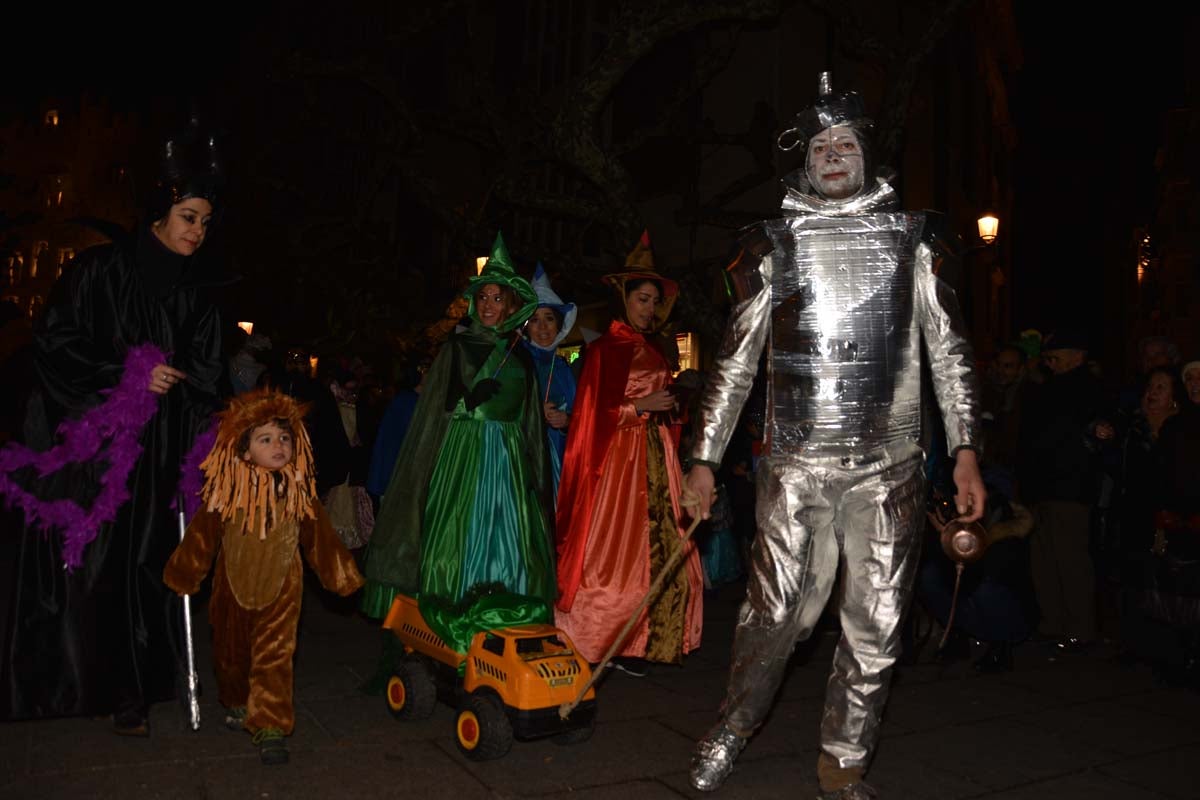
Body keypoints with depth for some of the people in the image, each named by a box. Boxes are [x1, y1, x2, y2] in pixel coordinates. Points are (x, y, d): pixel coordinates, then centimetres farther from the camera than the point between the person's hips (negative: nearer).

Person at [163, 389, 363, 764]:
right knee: (232, 653, 19)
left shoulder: (300, 493, -9)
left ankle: (270, 728, 0)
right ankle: (236, 704, 45)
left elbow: (319, 537, 0)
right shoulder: (228, 494, -13)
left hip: (281, 588, -1)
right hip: (233, 586, 1)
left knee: (274, 657, -7)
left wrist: (341, 575, 5)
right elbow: (201, 536, -4)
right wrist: (182, 576, 3)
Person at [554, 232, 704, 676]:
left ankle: (638, 642, 12)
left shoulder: (654, 350, 16)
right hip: (618, 455, -7)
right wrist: (641, 406, -15)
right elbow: (594, 411, -10)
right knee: (617, 549, -5)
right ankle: (604, 642, 7)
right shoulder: (605, 348, -4)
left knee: (659, 546, 3)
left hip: (656, 456, 7)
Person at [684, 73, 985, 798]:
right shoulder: (775, 244, 7)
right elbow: (736, 360, 8)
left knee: (876, 626, 5)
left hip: (889, 467, 1)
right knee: (777, 611, 1)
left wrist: (966, 452, 0)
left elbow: (950, 351, 9)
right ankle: (735, 728, 27)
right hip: (796, 464, -1)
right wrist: (705, 457, 5)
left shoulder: (911, 240, 9)